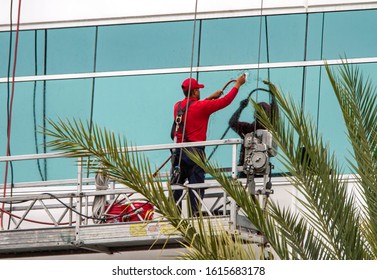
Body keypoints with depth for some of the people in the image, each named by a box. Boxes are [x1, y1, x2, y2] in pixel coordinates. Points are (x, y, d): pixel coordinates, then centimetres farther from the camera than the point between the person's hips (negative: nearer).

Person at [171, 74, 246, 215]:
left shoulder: (178, 106, 9)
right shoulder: (201, 107, -8)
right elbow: (225, 101, 0)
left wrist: (211, 97, 37)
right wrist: (238, 84, 12)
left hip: (179, 150, 5)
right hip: (195, 150, -5)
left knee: (176, 185, 6)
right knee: (196, 184, -3)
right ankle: (194, 213, -8)